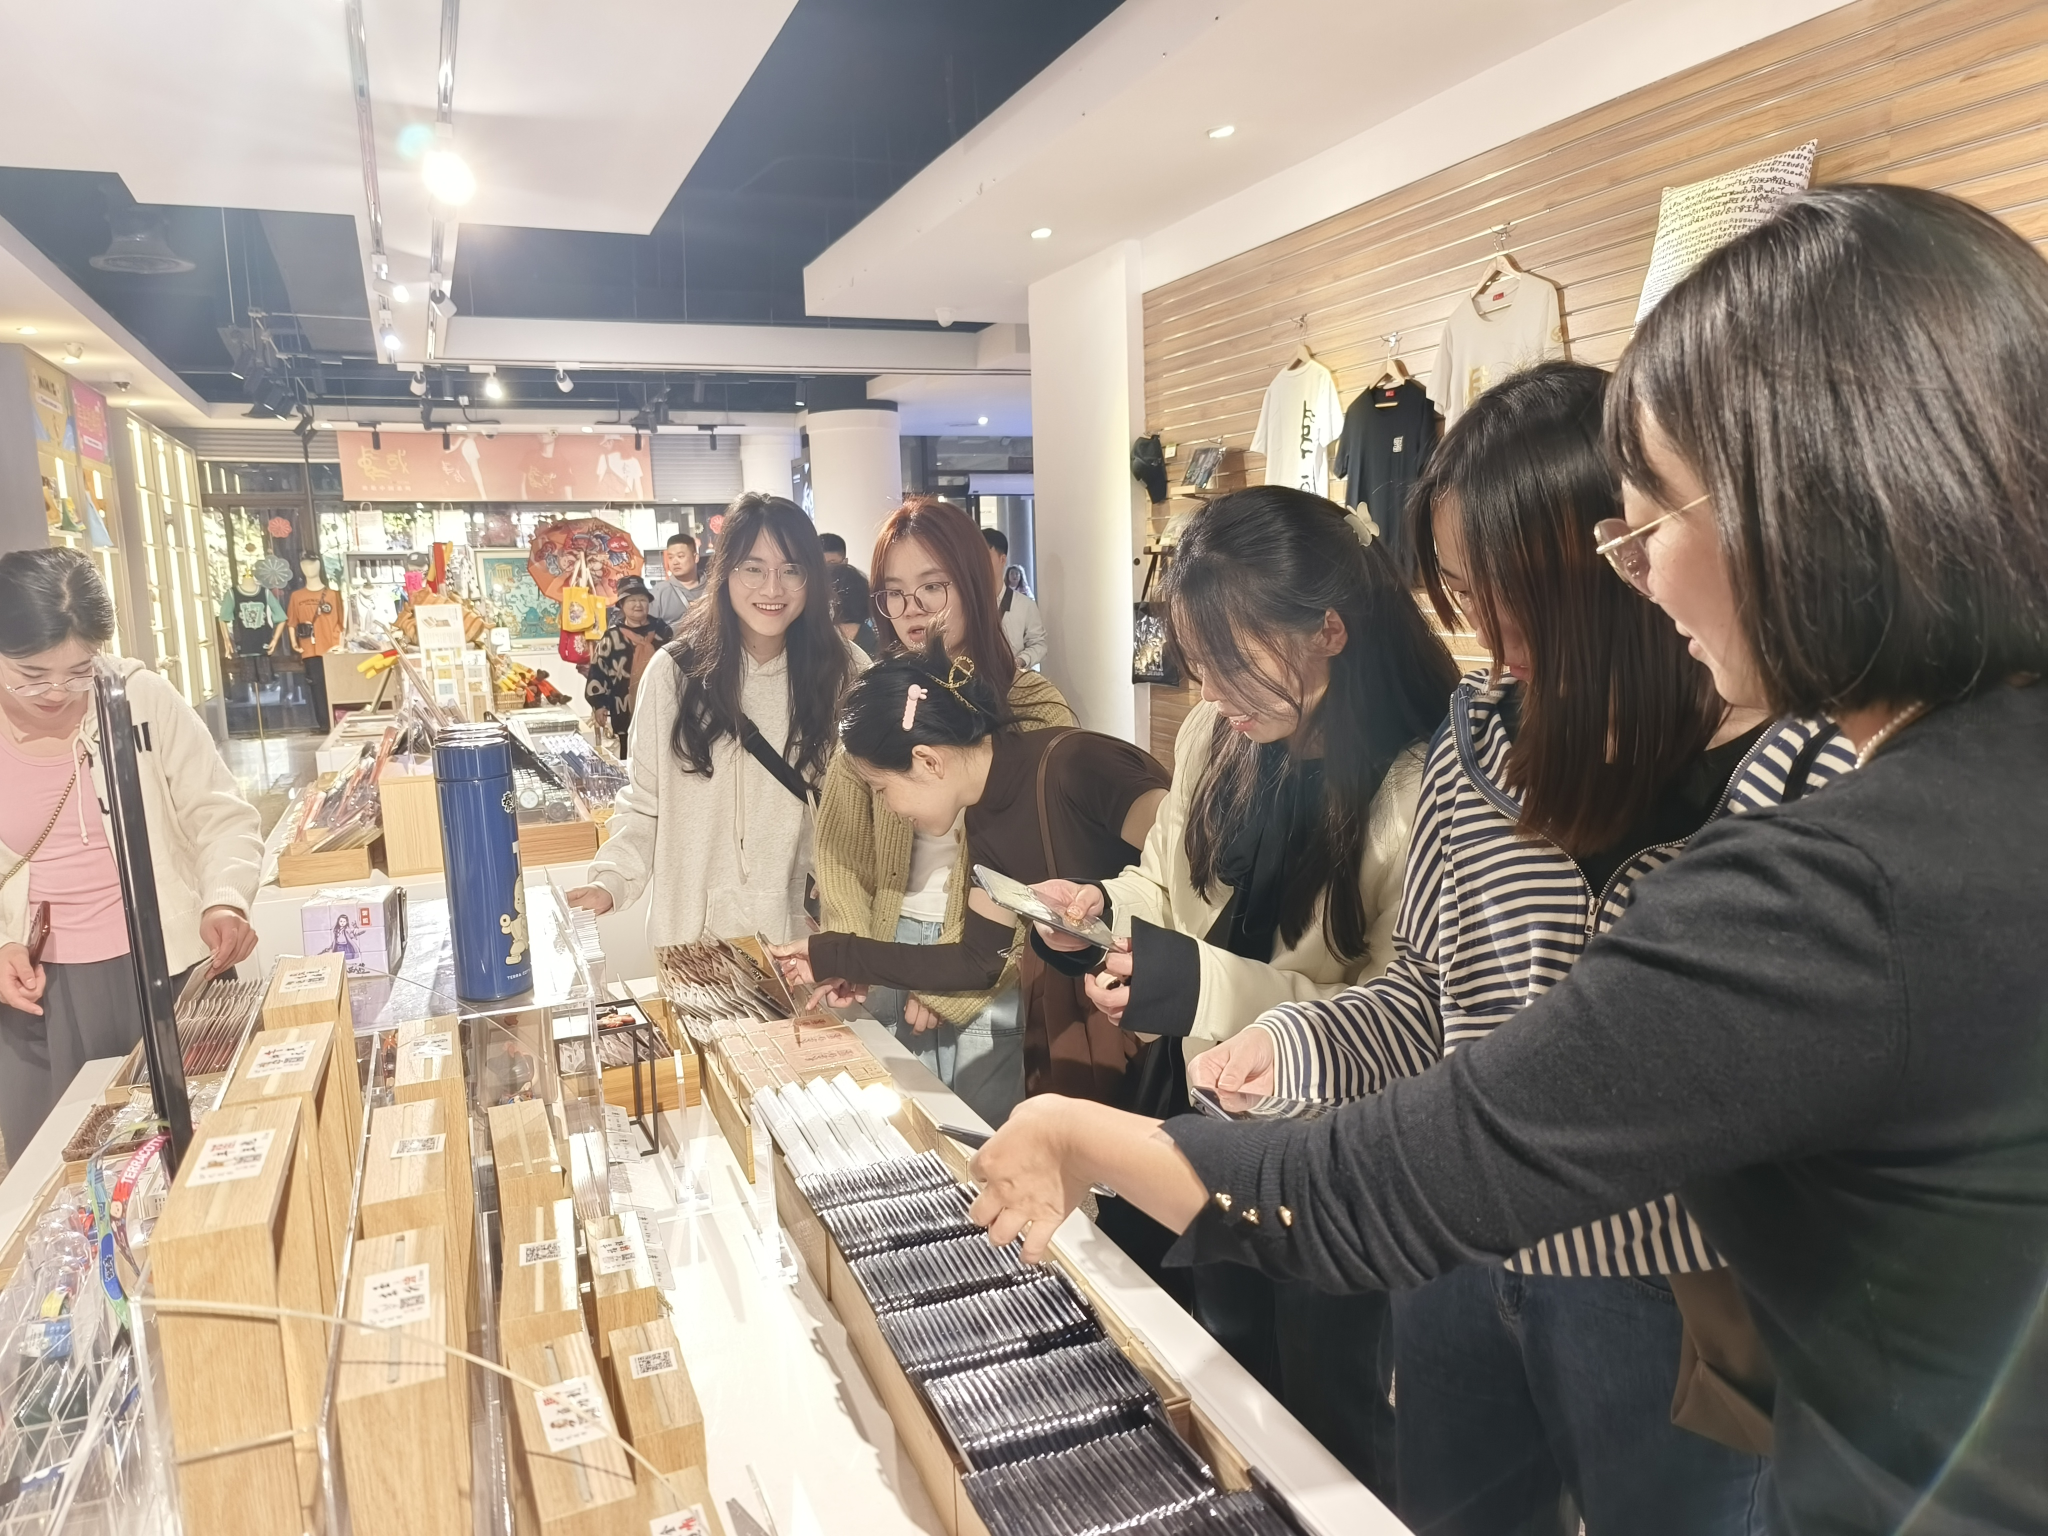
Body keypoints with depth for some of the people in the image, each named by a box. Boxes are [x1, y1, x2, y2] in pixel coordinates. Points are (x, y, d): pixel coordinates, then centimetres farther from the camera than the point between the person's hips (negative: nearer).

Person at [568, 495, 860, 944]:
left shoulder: (843, 673, -4)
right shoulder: (674, 672, -6)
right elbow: (645, 803, 0)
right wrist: (612, 881, -13)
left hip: (803, 927, 0)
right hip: (695, 928, 0)